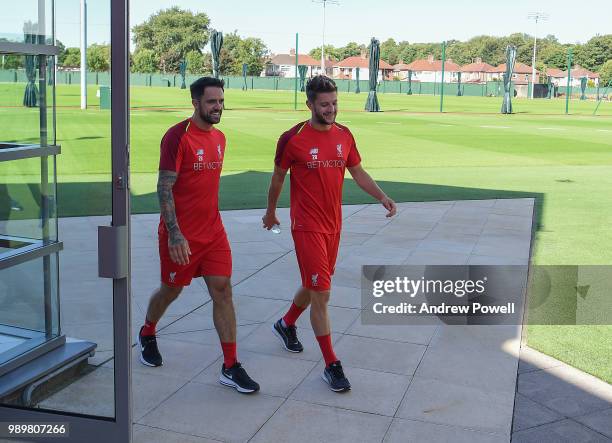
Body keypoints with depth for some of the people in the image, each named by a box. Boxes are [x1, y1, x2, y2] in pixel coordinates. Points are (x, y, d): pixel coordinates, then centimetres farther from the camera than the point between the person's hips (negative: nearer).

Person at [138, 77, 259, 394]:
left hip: (213, 231, 6)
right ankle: (147, 335, 43)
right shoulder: (177, 136, -14)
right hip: (181, 235, -6)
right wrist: (174, 234, -24)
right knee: (172, 290, 12)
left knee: (222, 290, -1)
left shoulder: (219, 138, 8)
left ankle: (230, 367, 4)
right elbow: (164, 187, -18)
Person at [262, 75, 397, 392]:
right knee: (321, 294, -7)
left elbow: (358, 172, 12)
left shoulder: (344, 135, 3)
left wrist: (382, 197, -3)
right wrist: (270, 212, 13)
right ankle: (331, 365, 3)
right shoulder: (293, 139, -11)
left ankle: (286, 324, 48)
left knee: (314, 285, 20)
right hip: (307, 226, -6)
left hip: (333, 224, 6)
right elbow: (278, 178, 2)